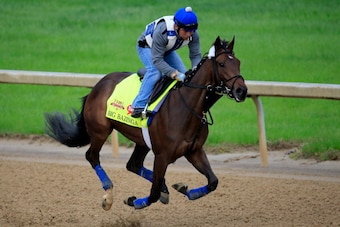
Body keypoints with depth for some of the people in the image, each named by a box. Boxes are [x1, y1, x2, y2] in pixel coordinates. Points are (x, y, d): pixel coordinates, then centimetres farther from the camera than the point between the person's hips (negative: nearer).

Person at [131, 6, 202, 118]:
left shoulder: (193, 35, -27)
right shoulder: (161, 32, -44)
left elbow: (196, 56, -21)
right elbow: (157, 60, -41)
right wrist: (175, 74, -50)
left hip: (167, 49, 6)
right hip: (147, 47, -6)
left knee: (184, 74, -8)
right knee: (155, 71, -31)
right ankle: (139, 106, -30)